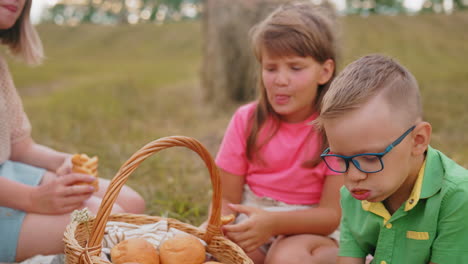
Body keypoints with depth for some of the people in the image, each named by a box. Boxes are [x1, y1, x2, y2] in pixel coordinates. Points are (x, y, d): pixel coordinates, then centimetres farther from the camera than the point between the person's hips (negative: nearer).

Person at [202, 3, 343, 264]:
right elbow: (227, 198, 1)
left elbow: (333, 214, -15)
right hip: (252, 221, 3)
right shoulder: (246, 120, -2)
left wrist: (274, 222, -33)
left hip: (313, 231, -3)